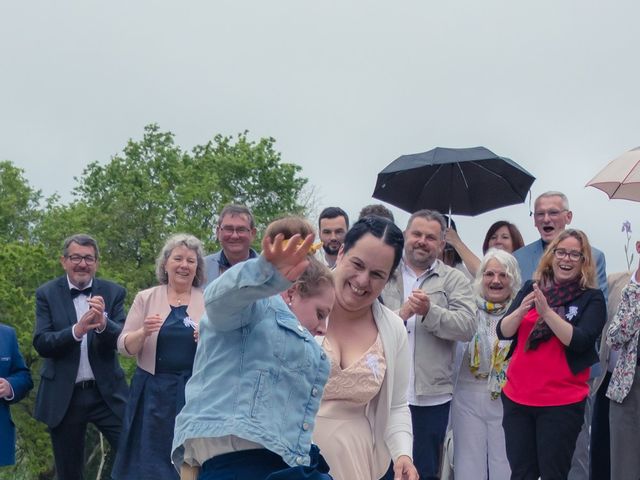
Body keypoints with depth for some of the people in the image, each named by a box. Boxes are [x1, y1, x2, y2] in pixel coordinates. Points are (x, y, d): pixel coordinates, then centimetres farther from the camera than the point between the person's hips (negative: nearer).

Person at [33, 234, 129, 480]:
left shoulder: (113, 293, 1)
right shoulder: (47, 293, -1)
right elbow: (40, 343, -11)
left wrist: (103, 323, -31)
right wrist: (76, 330, -29)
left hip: (107, 392, 0)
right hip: (63, 396, 0)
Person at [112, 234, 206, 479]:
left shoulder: (210, 301, 4)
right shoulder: (146, 298, 5)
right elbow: (124, 347, 3)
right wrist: (144, 332, -16)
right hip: (153, 391, 1)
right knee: (149, 458, 3)